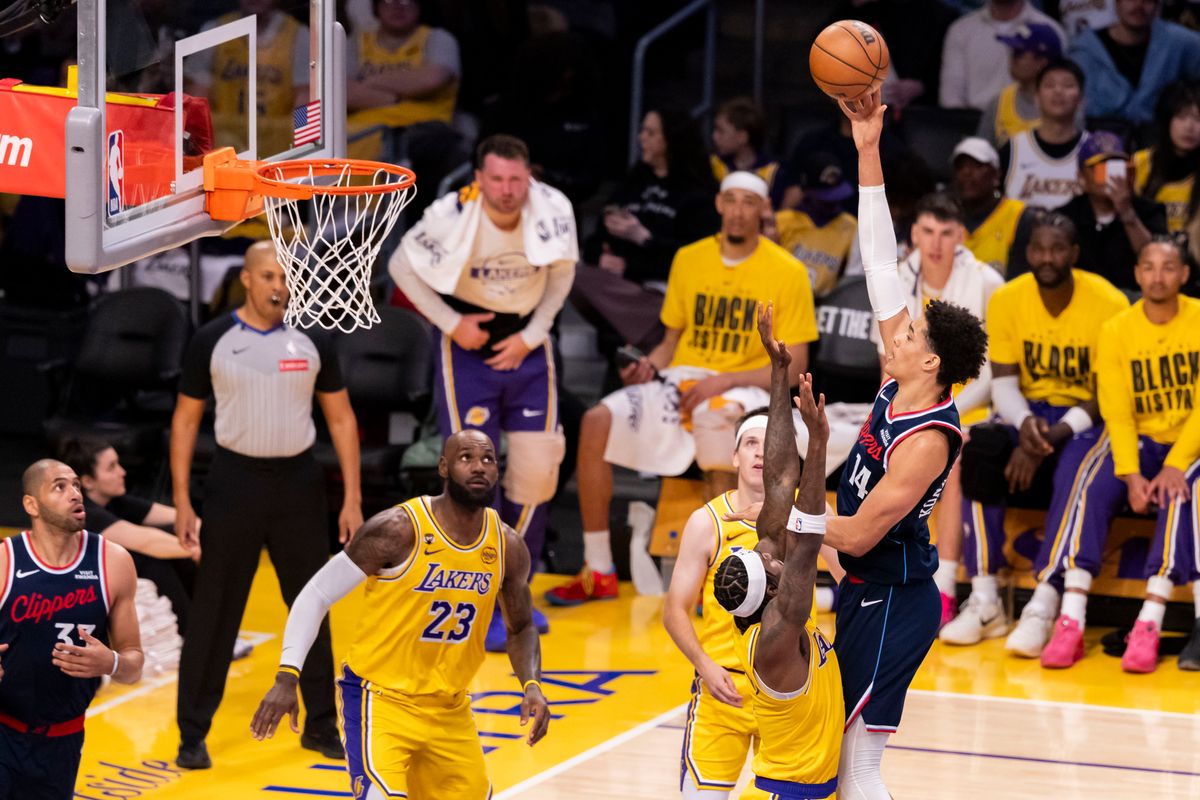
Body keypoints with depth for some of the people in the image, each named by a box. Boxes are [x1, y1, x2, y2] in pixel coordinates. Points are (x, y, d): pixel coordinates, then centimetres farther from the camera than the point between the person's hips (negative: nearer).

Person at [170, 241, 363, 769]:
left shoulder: (312, 342, 1)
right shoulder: (212, 341, -4)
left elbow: (341, 418, 6)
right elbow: (186, 420, 2)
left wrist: (353, 499, 1)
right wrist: (181, 501, -3)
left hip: (299, 483, 2)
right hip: (235, 482, -2)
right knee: (214, 613, 0)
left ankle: (320, 725, 22)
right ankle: (192, 734, 8)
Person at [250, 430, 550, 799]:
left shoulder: (508, 547, -2)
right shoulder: (398, 530, -18)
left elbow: (521, 628, 14)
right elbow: (317, 594, -12)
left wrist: (531, 686, -6)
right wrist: (286, 678, -21)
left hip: (450, 709, 6)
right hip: (380, 698, -6)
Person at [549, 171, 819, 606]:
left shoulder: (788, 272, -4)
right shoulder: (689, 259, 10)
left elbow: (793, 366, -5)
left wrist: (725, 380, -17)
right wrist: (651, 366, -4)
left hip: (744, 389, -4)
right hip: (683, 379, 5)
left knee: (717, 419, -41)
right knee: (597, 423, -20)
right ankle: (598, 573, -11)